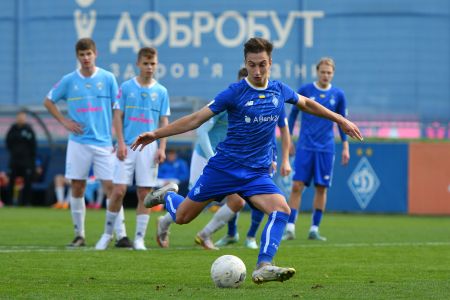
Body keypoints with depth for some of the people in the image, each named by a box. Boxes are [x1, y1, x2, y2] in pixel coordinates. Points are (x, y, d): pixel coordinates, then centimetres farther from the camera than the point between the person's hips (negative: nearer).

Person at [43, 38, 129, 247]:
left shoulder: (108, 78, 1)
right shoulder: (69, 80, 3)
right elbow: (48, 101, 15)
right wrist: (64, 121, 3)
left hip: (104, 142, -1)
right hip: (78, 142, 1)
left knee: (111, 187, -6)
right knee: (77, 188, 3)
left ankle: (121, 235, -6)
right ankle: (79, 235, 12)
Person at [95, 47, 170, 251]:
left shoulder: (161, 92, 7)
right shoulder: (126, 87, 3)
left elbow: (164, 122, 8)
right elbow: (118, 116, 3)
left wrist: (162, 148, -2)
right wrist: (121, 143, -7)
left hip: (149, 148, 1)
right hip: (127, 147, -1)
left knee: (144, 194, 1)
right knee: (118, 191, -6)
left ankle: (139, 238, 6)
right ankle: (107, 233, 9)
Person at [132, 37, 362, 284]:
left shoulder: (280, 91, 2)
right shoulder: (235, 92, -11)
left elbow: (307, 104, 24)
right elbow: (196, 119, -10)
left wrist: (340, 120, 27)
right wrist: (156, 134, -17)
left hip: (257, 172, 3)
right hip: (223, 168, -3)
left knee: (281, 210, -24)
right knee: (182, 217, 5)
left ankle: (263, 267, -27)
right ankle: (168, 194, 40)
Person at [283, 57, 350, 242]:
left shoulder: (338, 95, 4)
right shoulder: (305, 91, 0)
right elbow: (293, 114, 9)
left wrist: (345, 147, 7)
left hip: (326, 149, 2)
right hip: (305, 147, -2)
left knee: (321, 188, 2)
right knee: (297, 186, -9)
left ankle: (314, 229, 10)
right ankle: (290, 228, -8)